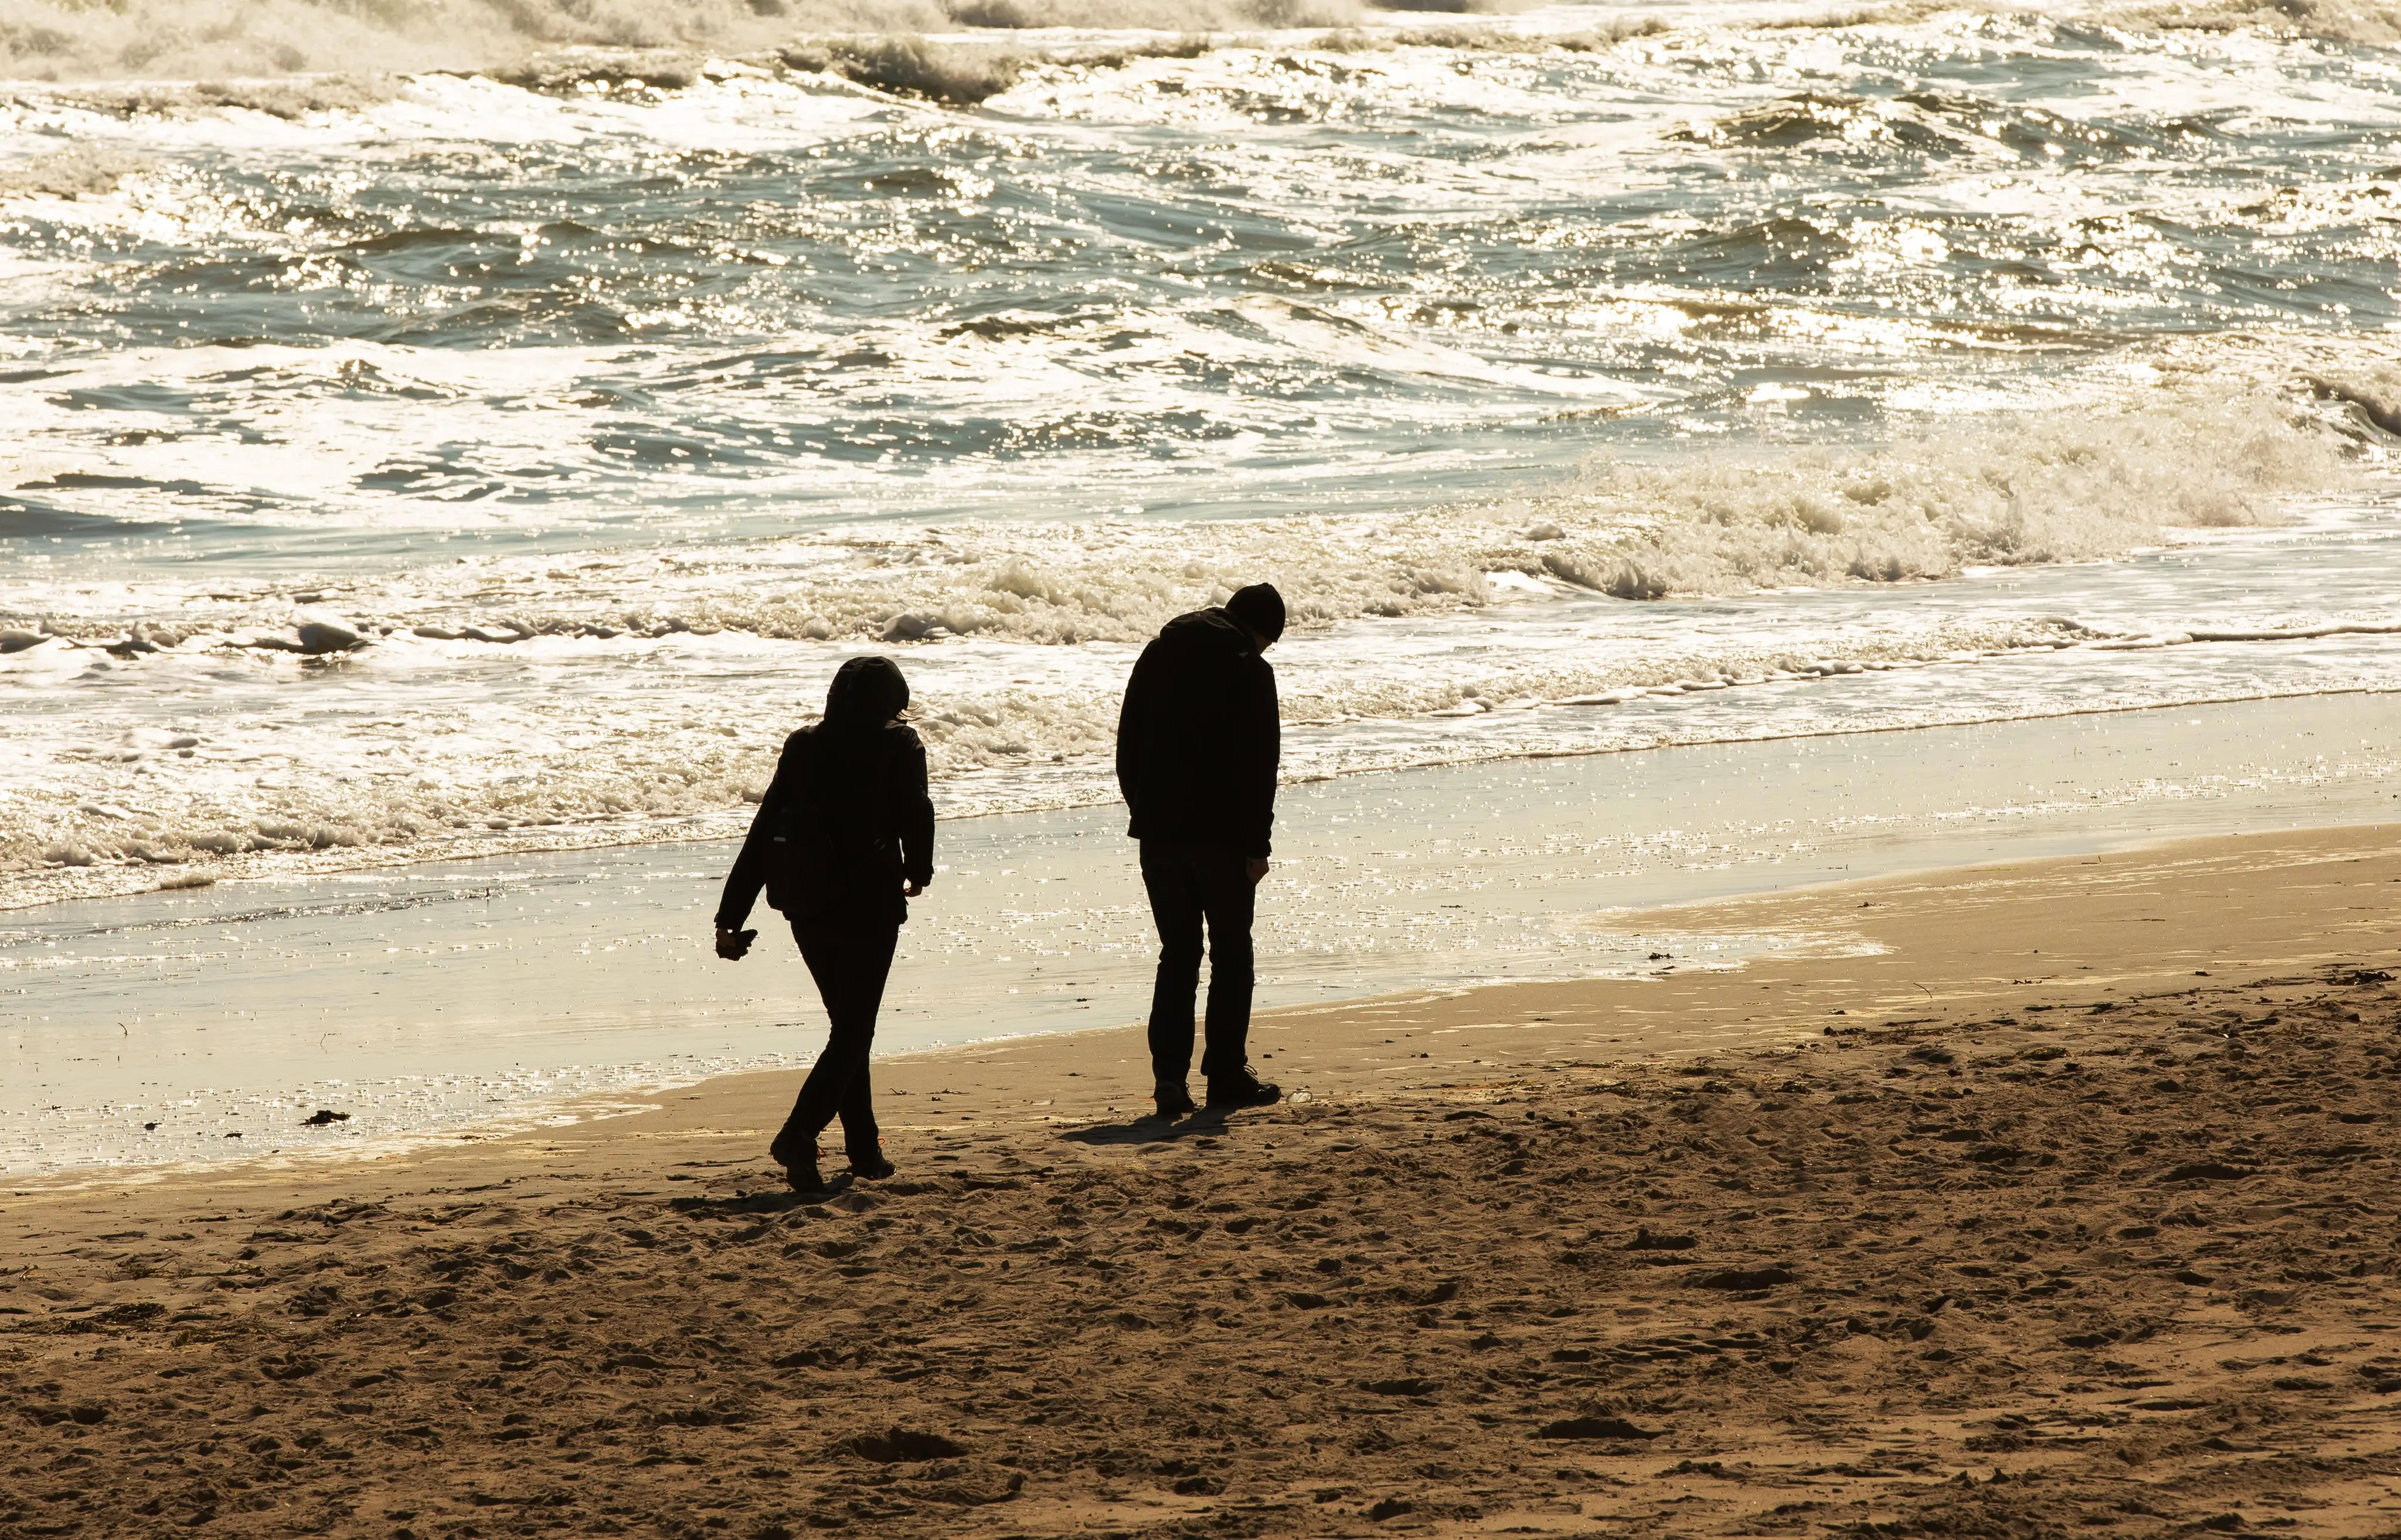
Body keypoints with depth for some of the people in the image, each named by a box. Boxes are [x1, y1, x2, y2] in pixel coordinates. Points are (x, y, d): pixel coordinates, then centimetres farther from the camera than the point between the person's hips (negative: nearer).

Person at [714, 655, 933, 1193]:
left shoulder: (803, 747, 8)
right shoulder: (899, 746, -4)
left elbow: (763, 832, 5)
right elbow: (915, 814, -11)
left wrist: (730, 917, 5)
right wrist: (918, 873, 12)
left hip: (807, 906, 5)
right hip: (869, 903, -5)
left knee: (848, 1025, 20)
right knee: (853, 1031, -2)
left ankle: (864, 1148, 23)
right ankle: (800, 1134, -22)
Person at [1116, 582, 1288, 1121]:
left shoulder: (1156, 656, 10)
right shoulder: (1249, 670, -8)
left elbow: (1128, 744, 13)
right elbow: (1258, 765, -12)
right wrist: (1256, 844, -8)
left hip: (1158, 832, 5)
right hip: (1220, 833, -5)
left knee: (1178, 954, 9)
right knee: (1231, 954, 8)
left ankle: (1169, 1074, -3)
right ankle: (1227, 1075, 8)